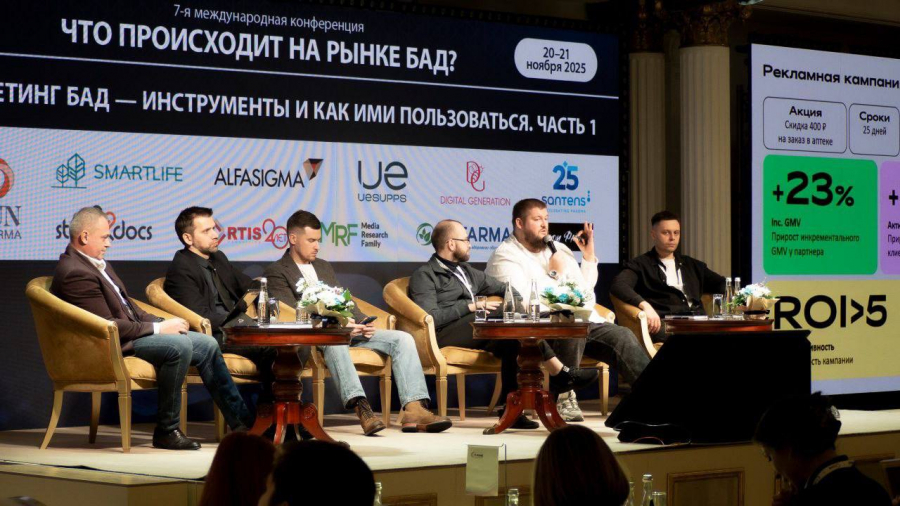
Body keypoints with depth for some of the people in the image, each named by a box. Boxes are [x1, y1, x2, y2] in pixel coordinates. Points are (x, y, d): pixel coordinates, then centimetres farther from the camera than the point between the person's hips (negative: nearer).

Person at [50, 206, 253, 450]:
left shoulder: (96, 262, 13)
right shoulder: (75, 273, -20)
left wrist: (162, 323, 3)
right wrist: (158, 328, -17)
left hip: (130, 332, 10)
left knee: (207, 345, 3)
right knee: (180, 345, -30)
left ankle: (241, 422, 8)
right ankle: (166, 431, -19)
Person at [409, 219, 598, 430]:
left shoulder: (466, 271, 28)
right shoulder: (424, 276, 4)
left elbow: (503, 288, 34)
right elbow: (429, 318, -12)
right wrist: (470, 306, -12)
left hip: (476, 329, 7)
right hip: (445, 335, -7)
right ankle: (560, 374, -21)